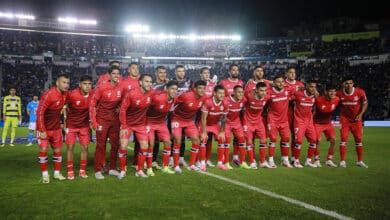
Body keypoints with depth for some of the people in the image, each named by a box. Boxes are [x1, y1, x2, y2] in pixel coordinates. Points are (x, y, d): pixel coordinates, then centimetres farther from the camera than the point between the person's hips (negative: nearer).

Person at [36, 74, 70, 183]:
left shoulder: (64, 94, -2)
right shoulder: (48, 94, -22)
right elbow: (39, 112, -21)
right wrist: (42, 130, -21)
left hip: (56, 128, 6)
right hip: (44, 128, -6)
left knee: (57, 150, 9)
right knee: (43, 149, -8)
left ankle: (57, 173, 21)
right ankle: (45, 174, 6)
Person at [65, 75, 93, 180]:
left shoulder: (92, 95, -11)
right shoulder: (72, 94, -20)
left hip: (84, 125, 3)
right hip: (71, 125, -2)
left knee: (85, 147, 2)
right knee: (70, 147, -1)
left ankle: (82, 171, 15)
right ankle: (70, 171, 11)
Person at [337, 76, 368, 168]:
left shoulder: (360, 92, -14)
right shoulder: (339, 93, -14)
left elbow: (365, 103, -1)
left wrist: (361, 114, -10)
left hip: (357, 119, 1)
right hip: (344, 119, -1)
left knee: (359, 139, 6)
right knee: (343, 139, -6)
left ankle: (360, 161, 19)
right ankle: (342, 161, 1)